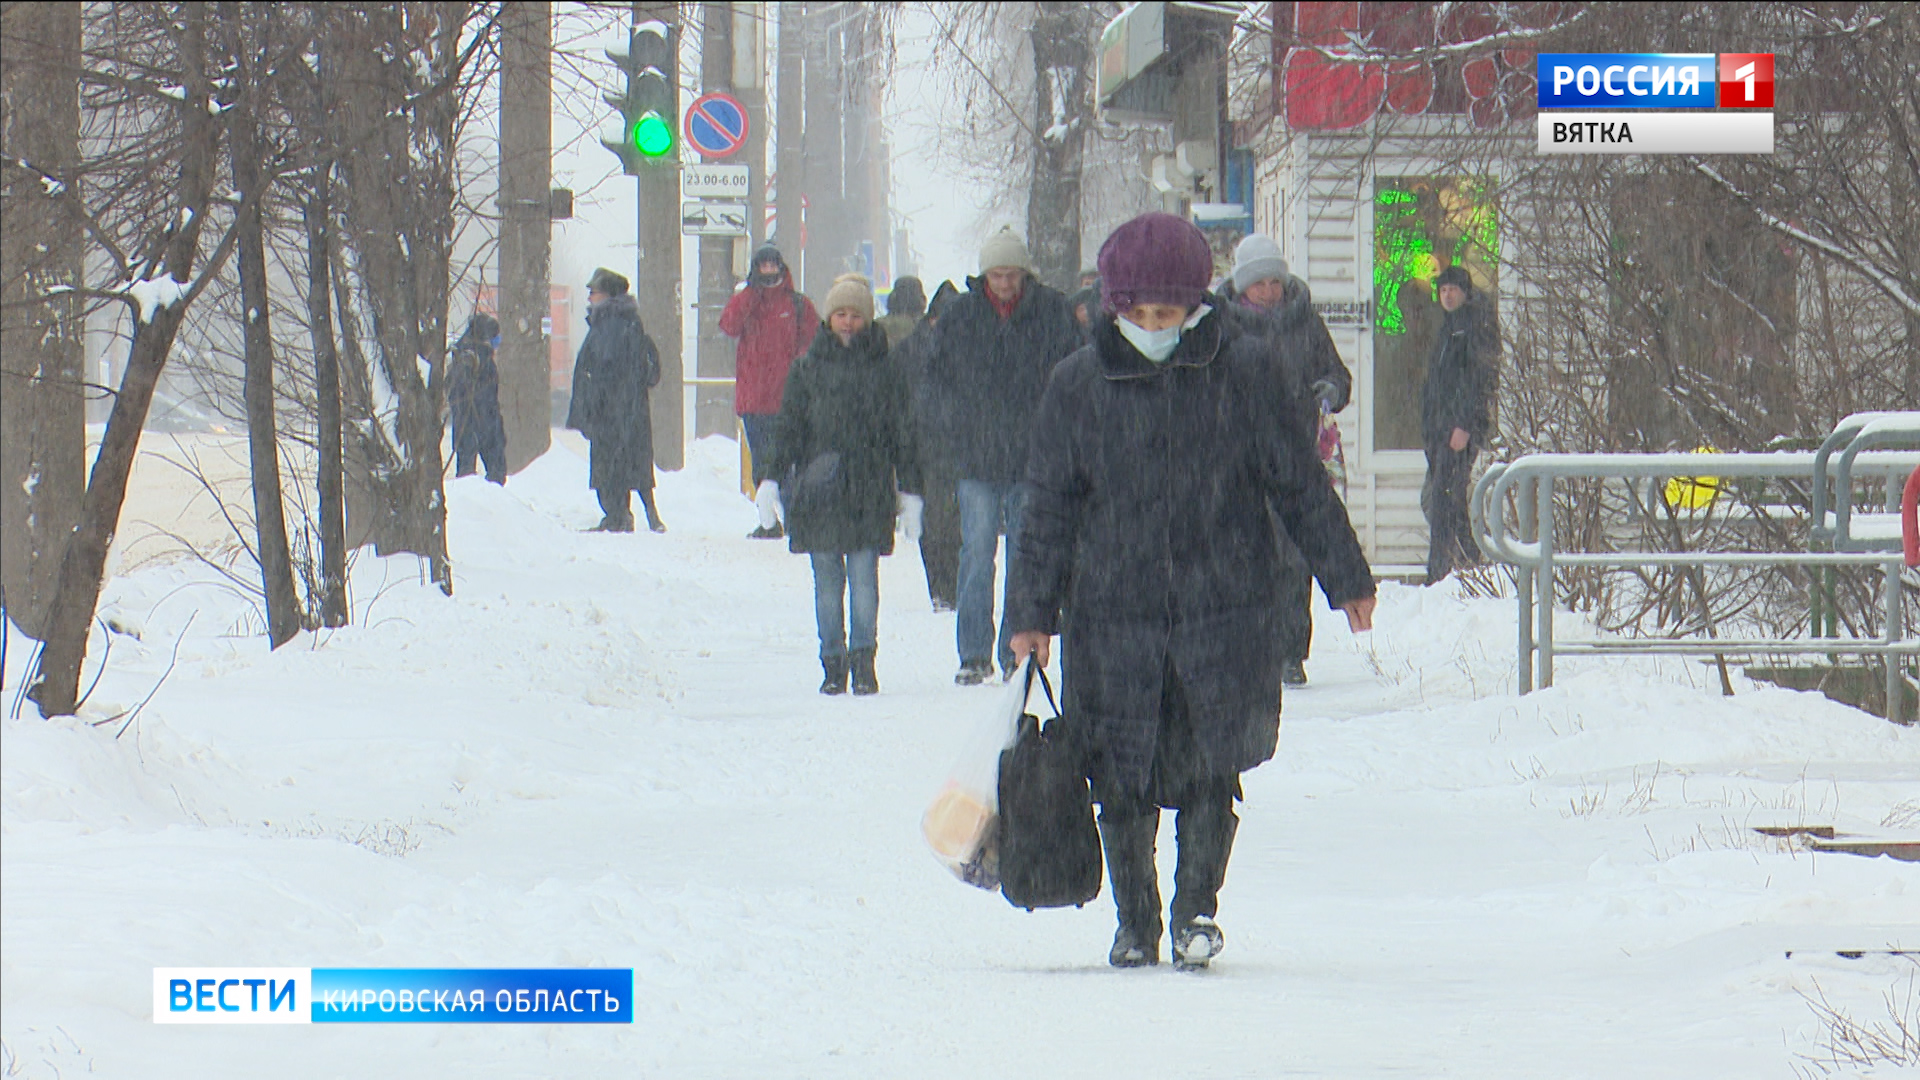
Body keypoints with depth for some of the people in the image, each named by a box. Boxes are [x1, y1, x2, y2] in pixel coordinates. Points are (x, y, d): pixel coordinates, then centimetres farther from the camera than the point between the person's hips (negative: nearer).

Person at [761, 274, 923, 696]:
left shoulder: (885, 369, 6)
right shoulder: (808, 368, 8)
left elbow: (903, 434, 8)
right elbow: (788, 426, 10)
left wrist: (910, 494, 6)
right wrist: (776, 481, 1)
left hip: (870, 492, -1)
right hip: (817, 494, 1)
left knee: (864, 576, -6)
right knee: (827, 579, 3)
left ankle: (863, 660, -1)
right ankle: (833, 663, 8)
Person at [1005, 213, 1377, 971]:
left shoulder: (1243, 369, -1)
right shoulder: (1078, 387, 1)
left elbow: (1298, 482, 7)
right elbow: (1050, 506, 7)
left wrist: (1345, 577, 11)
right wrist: (1033, 613, 4)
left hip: (1226, 609, -1)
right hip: (1113, 616, 1)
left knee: (1212, 767, -3)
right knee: (1123, 781, 4)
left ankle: (1197, 907, 13)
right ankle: (1135, 922, 20)